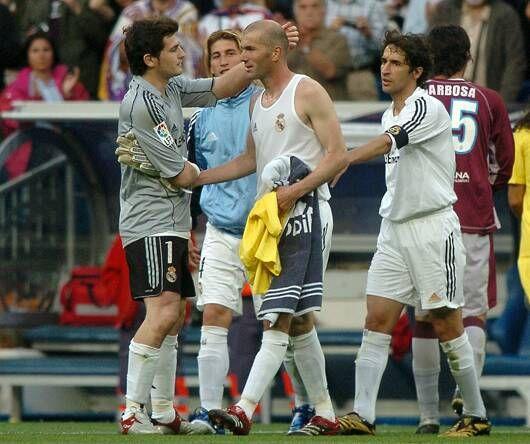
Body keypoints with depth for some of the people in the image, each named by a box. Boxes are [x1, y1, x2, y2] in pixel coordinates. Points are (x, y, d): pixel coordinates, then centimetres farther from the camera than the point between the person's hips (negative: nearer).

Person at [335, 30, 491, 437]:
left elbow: (385, 145, -26)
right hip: (394, 229, 8)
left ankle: (476, 416, 10)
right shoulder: (392, 115, 15)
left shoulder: (427, 107, -12)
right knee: (377, 320, -4)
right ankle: (362, 416, -8)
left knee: (447, 324, -2)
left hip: (433, 227, -8)